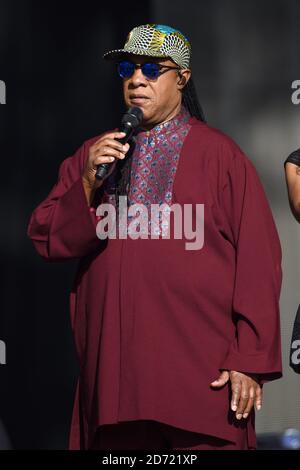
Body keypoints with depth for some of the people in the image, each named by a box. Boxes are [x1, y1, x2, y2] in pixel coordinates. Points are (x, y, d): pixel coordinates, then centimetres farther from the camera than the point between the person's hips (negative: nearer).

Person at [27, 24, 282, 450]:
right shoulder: (94, 155, 14)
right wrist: (89, 183, -9)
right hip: (113, 368, 3)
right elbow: (48, 240, 8)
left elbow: (257, 260, -4)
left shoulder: (218, 154, 1)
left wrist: (251, 360, -9)